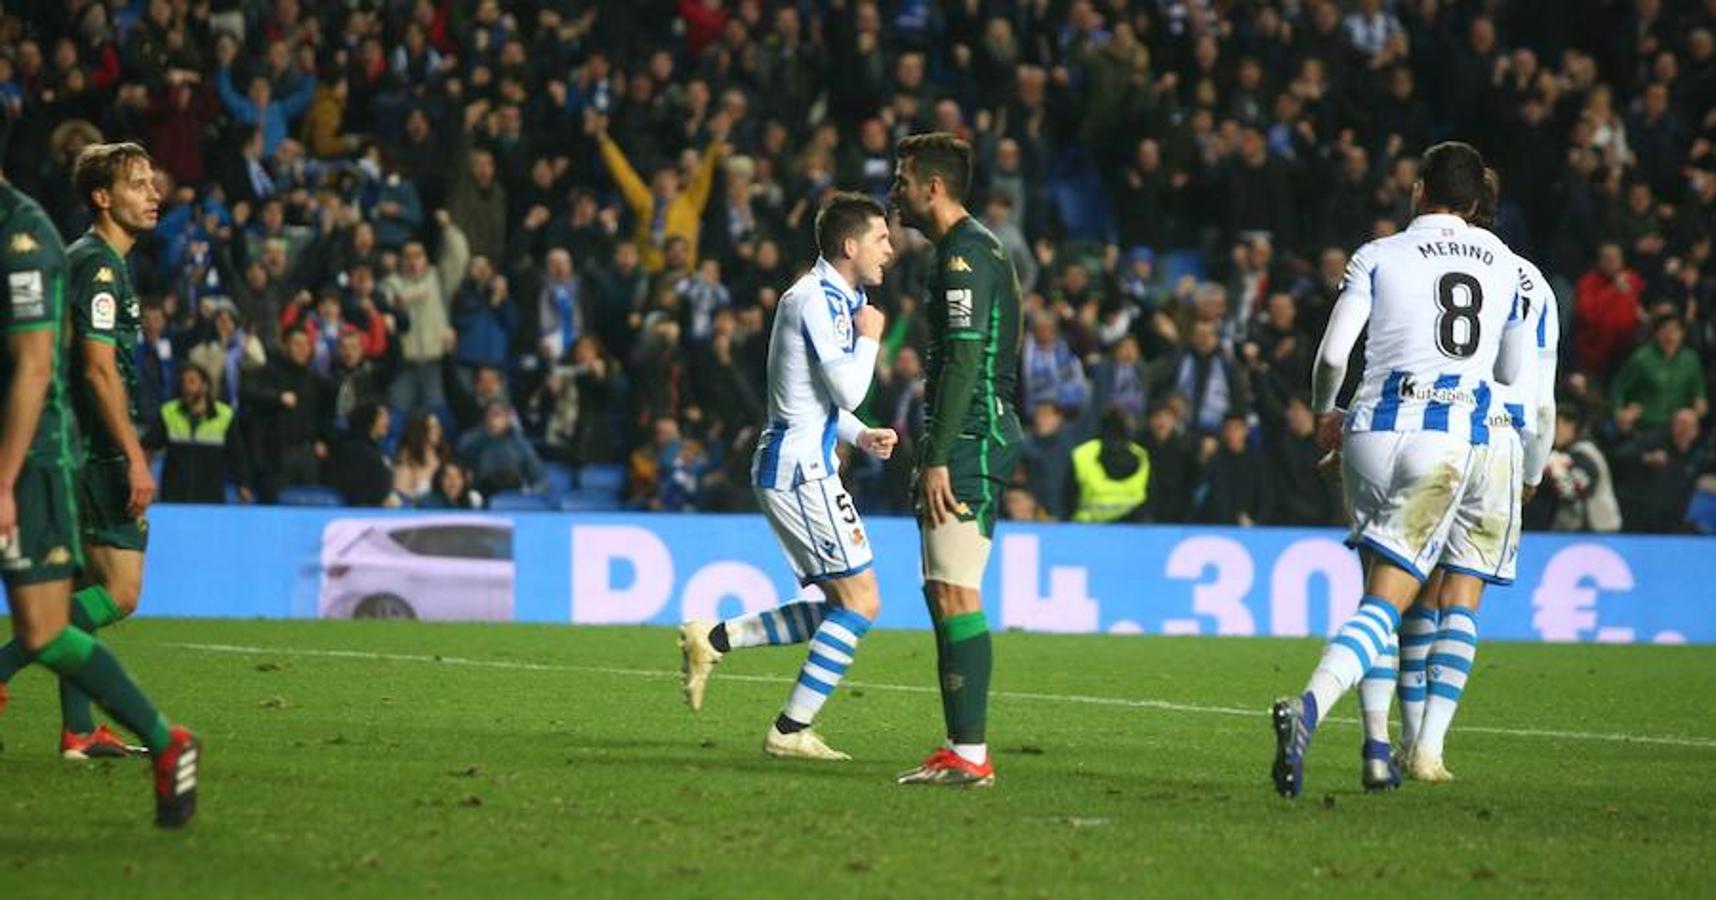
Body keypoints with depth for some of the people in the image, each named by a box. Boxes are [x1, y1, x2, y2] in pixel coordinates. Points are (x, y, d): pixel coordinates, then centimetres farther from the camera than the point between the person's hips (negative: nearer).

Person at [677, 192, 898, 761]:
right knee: (860, 603, -10)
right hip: (800, 469, -10)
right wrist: (869, 337, -5)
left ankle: (713, 639, 10)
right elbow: (848, 389, -22)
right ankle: (791, 731, -8)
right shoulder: (816, 299, -14)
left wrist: (861, 435, 11)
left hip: (803, 467, 10)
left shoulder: (835, 298, 18)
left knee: (845, 606, 10)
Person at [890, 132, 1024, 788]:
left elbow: (965, 362, -20)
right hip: (984, 438, 11)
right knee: (944, 592, 11)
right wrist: (935, 453, 23)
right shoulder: (978, 249, 20)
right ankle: (963, 749, 13)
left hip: (969, 440, -11)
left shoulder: (963, 255, -13)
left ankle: (970, 753, -14)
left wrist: (938, 459, -22)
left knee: (954, 593, -12)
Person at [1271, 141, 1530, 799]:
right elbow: (1514, 371, 21)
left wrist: (1323, 413, 17)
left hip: (1374, 427, 0)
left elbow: (1332, 353, -2)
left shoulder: (1378, 257, 5)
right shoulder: (1506, 265, 13)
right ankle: (1308, 707, -31)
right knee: (1386, 602, -8)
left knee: (1381, 589, 19)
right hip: (1455, 437, 0)